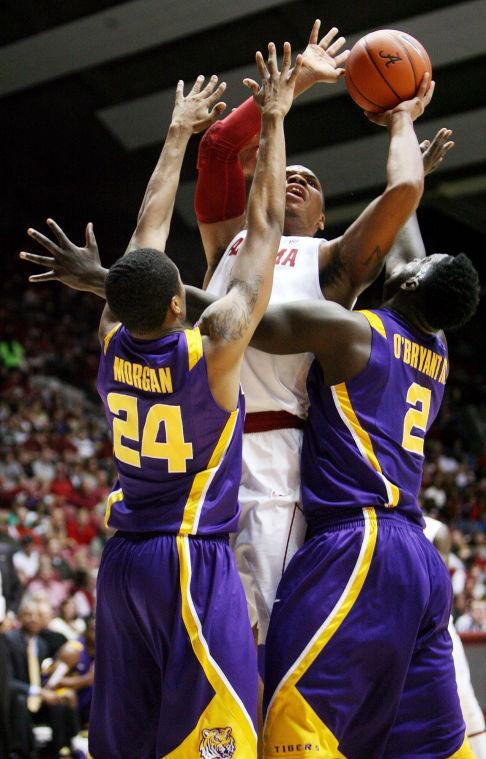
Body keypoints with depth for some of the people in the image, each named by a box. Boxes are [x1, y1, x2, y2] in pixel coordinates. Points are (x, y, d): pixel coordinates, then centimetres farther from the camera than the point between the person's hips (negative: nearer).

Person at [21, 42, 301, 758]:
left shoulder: (112, 341, 1)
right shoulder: (212, 345, -14)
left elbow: (147, 230, 13)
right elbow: (264, 228, -6)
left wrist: (179, 134, 24)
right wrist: (274, 120, 3)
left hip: (122, 559, 7)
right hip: (194, 563, -7)